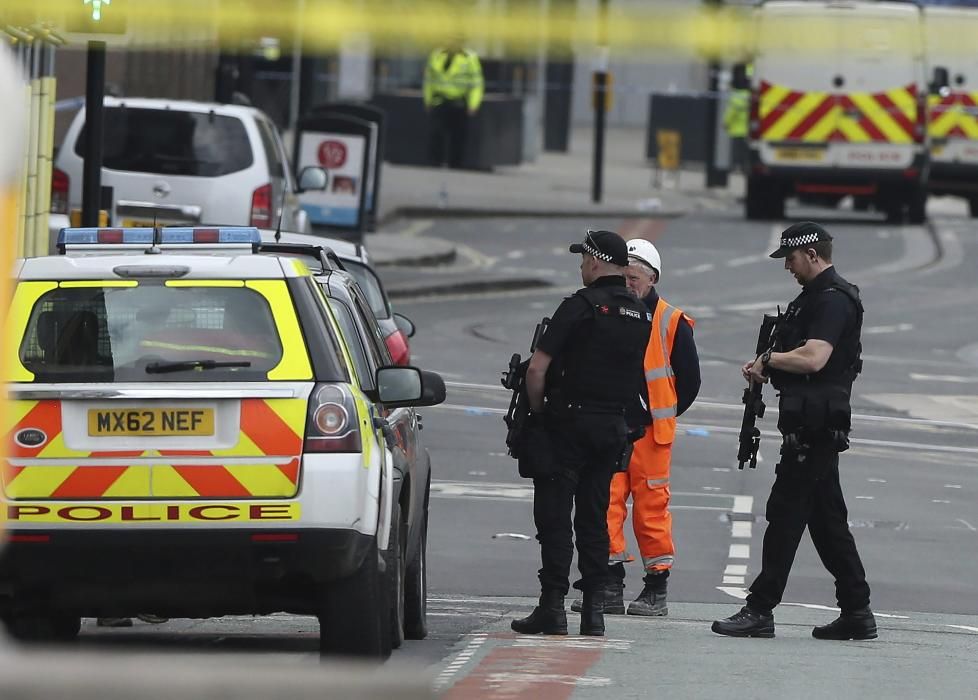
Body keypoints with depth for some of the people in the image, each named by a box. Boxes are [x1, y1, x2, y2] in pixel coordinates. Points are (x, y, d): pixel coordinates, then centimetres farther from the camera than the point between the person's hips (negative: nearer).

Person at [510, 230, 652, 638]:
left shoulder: (581, 306, -12)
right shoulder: (641, 315, 9)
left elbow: (537, 367, -15)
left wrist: (537, 409, -2)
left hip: (570, 421, -6)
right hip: (614, 427, 6)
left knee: (554, 515, -2)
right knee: (595, 518, 11)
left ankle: (552, 606, -6)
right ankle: (593, 608, 8)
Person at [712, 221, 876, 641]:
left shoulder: (833, 300, -14)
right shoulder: (815, 297, 20)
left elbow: (813, 358, -26)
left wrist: (768, 359, -12)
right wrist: (768, 366, 8)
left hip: (813, 427, -11)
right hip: (813, 428, 11)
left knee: (785, 515, -9)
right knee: (827, 519, 11)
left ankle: (760, 610, -8)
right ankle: (856, 611, 13)